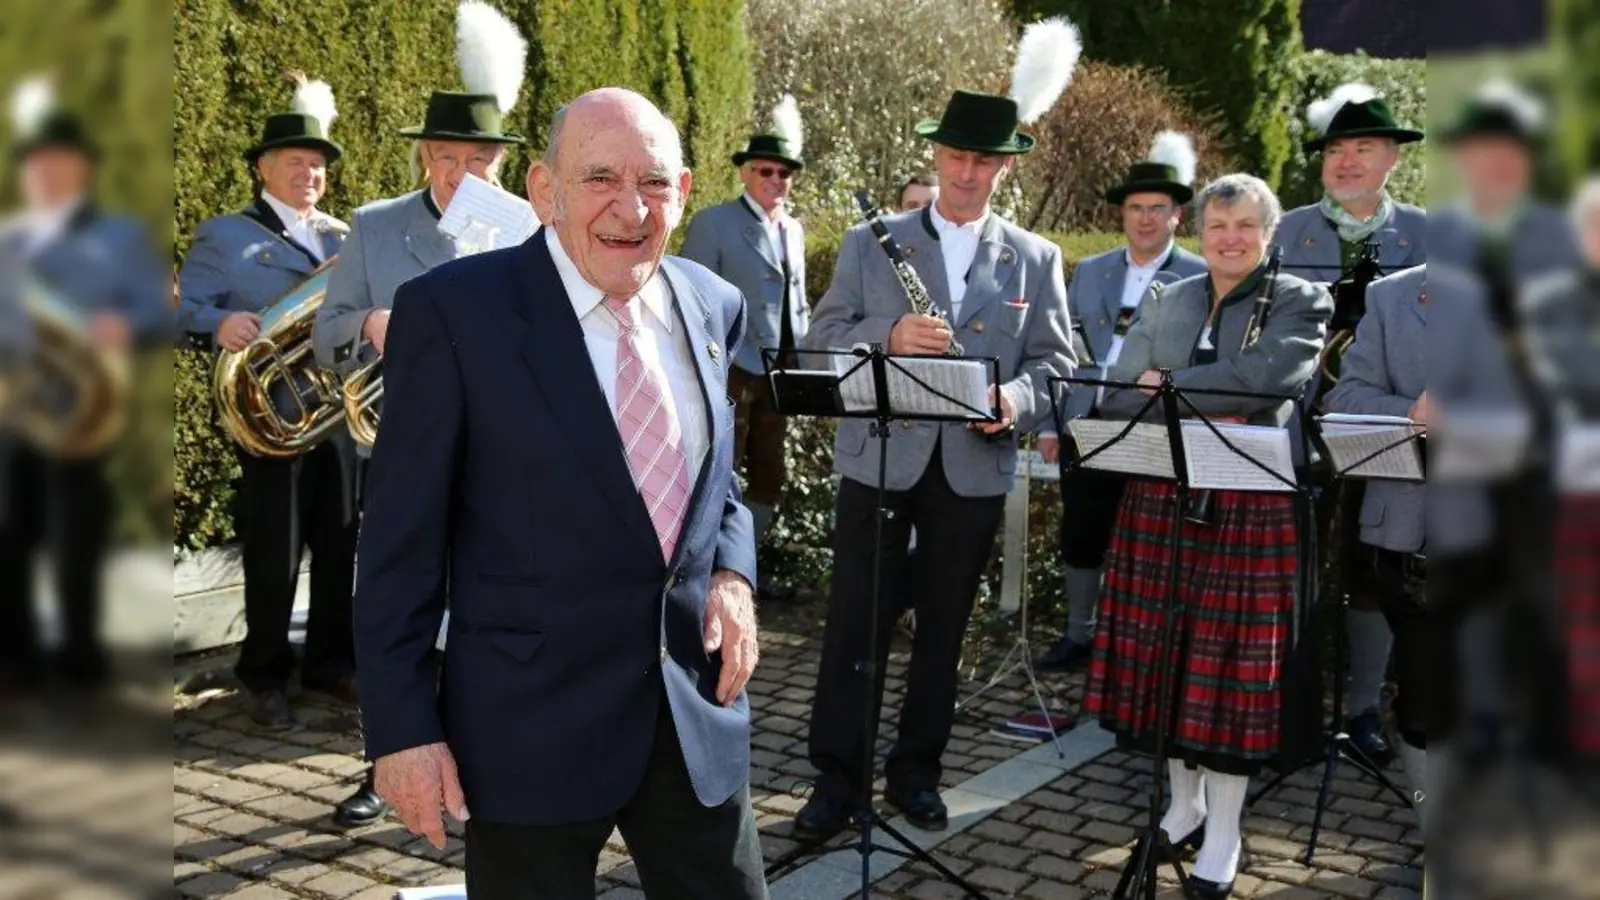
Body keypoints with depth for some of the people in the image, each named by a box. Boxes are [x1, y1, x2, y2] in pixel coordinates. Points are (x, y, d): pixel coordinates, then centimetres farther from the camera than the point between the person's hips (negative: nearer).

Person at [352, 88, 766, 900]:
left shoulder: (713, 306, 4)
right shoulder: (454, 311, -12)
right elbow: (402, 542, -9)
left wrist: (732, 572, -2)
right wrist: (401, 729, -10)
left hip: (697, 708, 5)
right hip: (532, 722, -4)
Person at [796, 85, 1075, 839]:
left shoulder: (1036, 259, 8)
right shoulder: (869, 243, 4)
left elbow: (1055, 360, 5)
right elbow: (824, 339, -2)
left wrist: (1018, 399, -17)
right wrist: (889, 336, -21)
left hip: (974, 467, 2)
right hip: (879, 458, -1)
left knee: (942, 626, 11)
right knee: (855, 621, 1)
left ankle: (915, 771, 25)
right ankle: (836, 775, 12)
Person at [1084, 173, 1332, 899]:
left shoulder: (1301, 302, 1)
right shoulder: (1163, 303, 12)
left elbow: (1267, 377, -18)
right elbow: (1117, 398, 1)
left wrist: (1168, 387, -11)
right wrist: (1199, 416, -14)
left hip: (1252, 508, -3)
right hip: (1161, 500, 4)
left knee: (1233, 662, 1)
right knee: (1164, 654, 8)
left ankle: (1222, 832, 13)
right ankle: (1184, 801, 26)